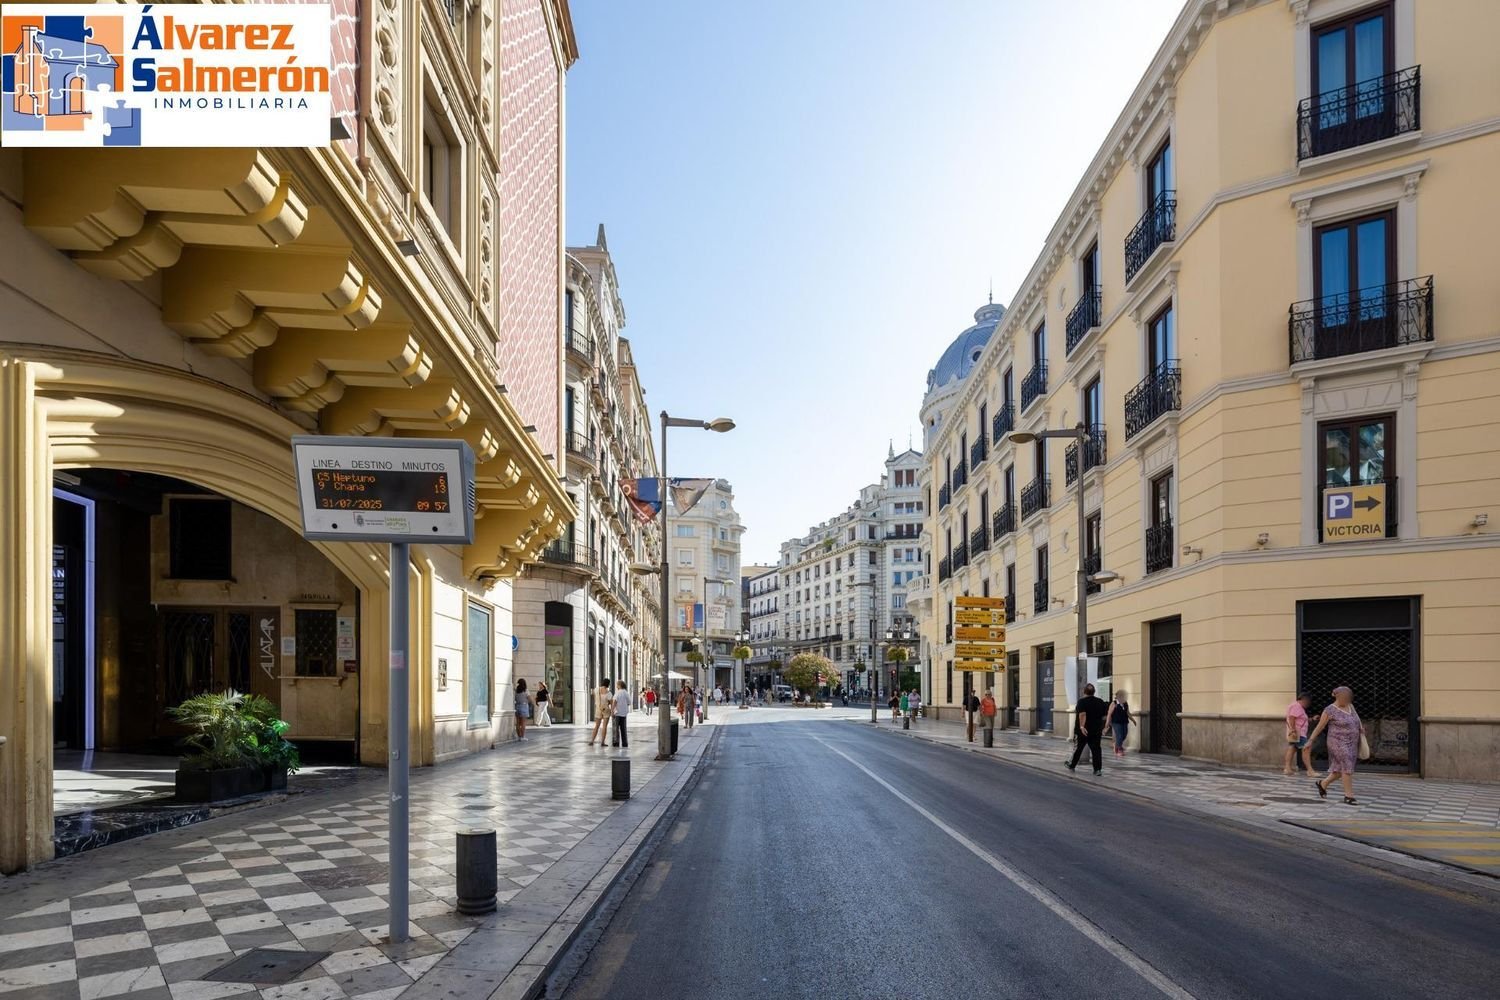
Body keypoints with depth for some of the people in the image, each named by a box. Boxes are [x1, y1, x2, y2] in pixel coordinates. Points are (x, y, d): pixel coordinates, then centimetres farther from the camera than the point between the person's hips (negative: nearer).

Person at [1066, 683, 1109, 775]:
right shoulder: (1100, 702, 4)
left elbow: (1082, 714, -25)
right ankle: (1098, 769, -6)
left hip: (1084, 730, -3)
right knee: (1096, 749, 3)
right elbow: (1106, 714, 7)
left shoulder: (1082, 701, -11)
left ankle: (1072, 766, 24)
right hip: (1097, 730, 3)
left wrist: (1082, 726, -31)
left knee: (1078, 748, 10)